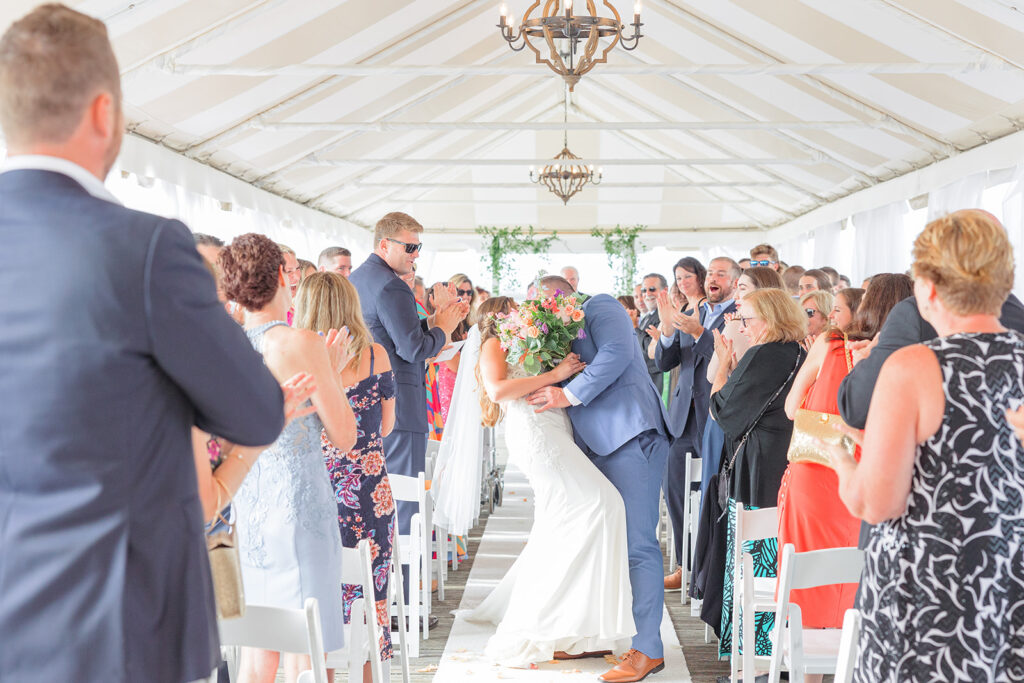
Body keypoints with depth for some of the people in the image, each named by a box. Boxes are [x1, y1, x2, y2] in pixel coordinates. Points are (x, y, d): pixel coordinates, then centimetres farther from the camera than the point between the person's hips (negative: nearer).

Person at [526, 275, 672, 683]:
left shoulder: (599, 306, 2)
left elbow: (617, 352, -15)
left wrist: (569, 394, -16)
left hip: (630, 436, -9)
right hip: (597, 447, 9)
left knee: (636, 543, -10)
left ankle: (648, 649, -8)